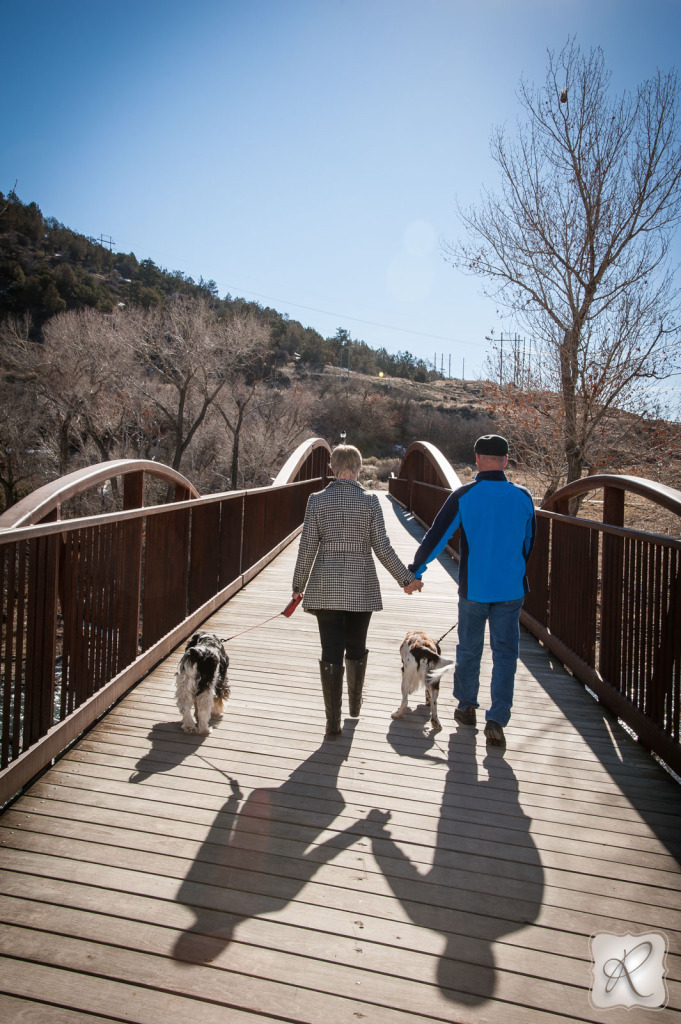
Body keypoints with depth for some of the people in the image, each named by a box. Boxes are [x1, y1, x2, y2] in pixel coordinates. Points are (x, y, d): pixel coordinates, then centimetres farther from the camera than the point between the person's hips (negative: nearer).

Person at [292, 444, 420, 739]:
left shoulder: (317, 500, -4)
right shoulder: (370, 501, -4)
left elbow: (307, 548, -3)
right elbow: (382, 548, -5)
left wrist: (299, 586, 8)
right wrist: (406, 578, 7)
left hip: (326, 586, 0)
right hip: (361, 584, 1)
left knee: (330, 654, 4)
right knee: (356, 648, 20)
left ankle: (333, 723, 8)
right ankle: (355, 703, 40)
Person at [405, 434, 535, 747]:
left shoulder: (463, 496, -8)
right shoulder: (523, 497, -1)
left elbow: (436, 536, -7)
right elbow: (528, 543, 11)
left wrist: (415, 570, 4)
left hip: (473, 588, -1)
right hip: (511, 589, 1)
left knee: (468, 649, 16)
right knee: (505, 653, 7)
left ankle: (466, 707, 32)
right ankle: (496, 721, 2)